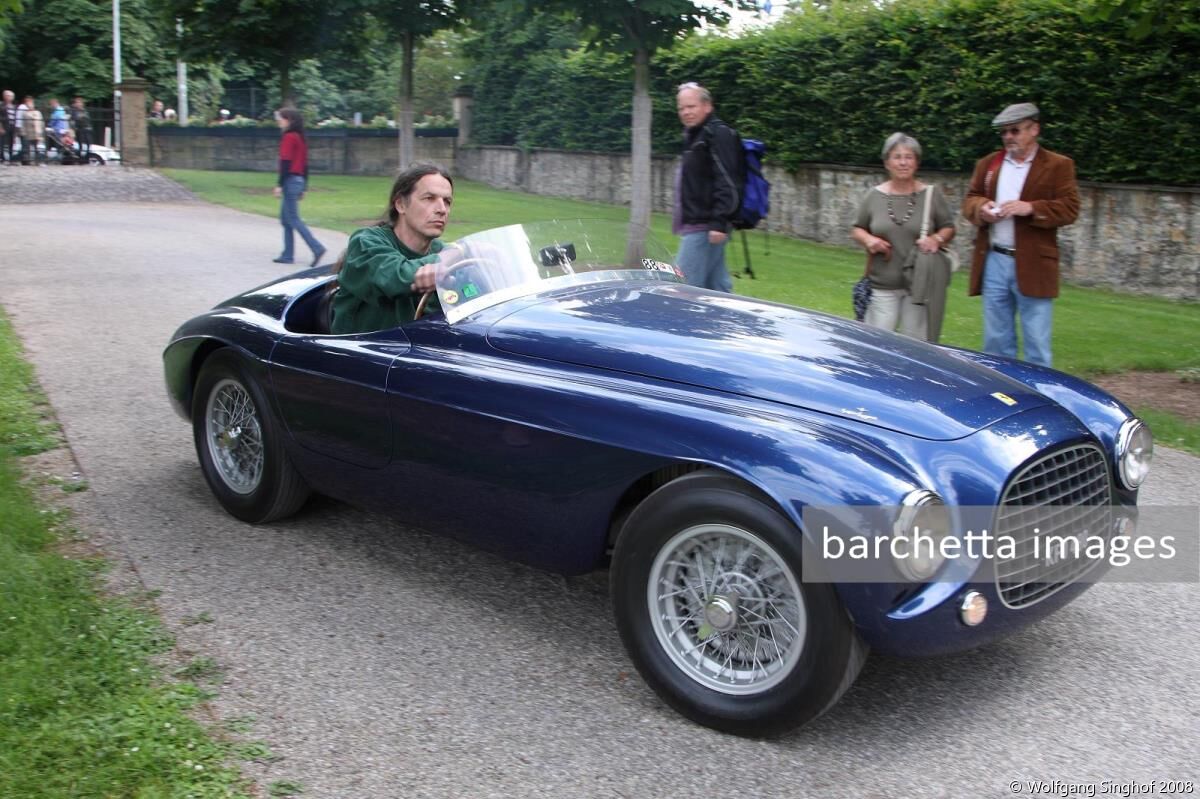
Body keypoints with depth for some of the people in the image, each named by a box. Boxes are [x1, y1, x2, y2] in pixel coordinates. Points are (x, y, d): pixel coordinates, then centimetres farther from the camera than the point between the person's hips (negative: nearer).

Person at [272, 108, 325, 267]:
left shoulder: (289, 137, -10)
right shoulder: (300, 137, 15)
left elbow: (285, 162, -17)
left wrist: (280, 185, -17)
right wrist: (303, 187, 20)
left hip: (290, 180, -9)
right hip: (299, 180, 9)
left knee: (293, 219, -7)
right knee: (285, 219, 12)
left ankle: (317, 248, -15)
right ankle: (287, 255, 12)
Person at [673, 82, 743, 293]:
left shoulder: (719, 135, -9)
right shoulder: (694, 136, 21)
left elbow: (727, 182, -19)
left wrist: (719, 222, -26)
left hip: (705, 227, -10)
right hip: (697, 226, 10)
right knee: (718, 288, 11)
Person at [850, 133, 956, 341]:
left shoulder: (931, 195, 1)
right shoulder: (874, 196, 4)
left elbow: (949, 227, 8)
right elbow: (857, 229, 12)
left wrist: (937, 239, -15)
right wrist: (868, 239, -10)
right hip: (883, 285, 1)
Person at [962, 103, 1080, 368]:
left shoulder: (1058, 165, 2)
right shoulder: (987, 164, 15)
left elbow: (1069, 209, -5)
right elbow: (969, 200, 15)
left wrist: (1031, 208, -19)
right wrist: (981, 207, -7)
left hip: (1032, 266, -4)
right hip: (993, 263, 4)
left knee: (1036, 343, -1)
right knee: (996, 340, 11)